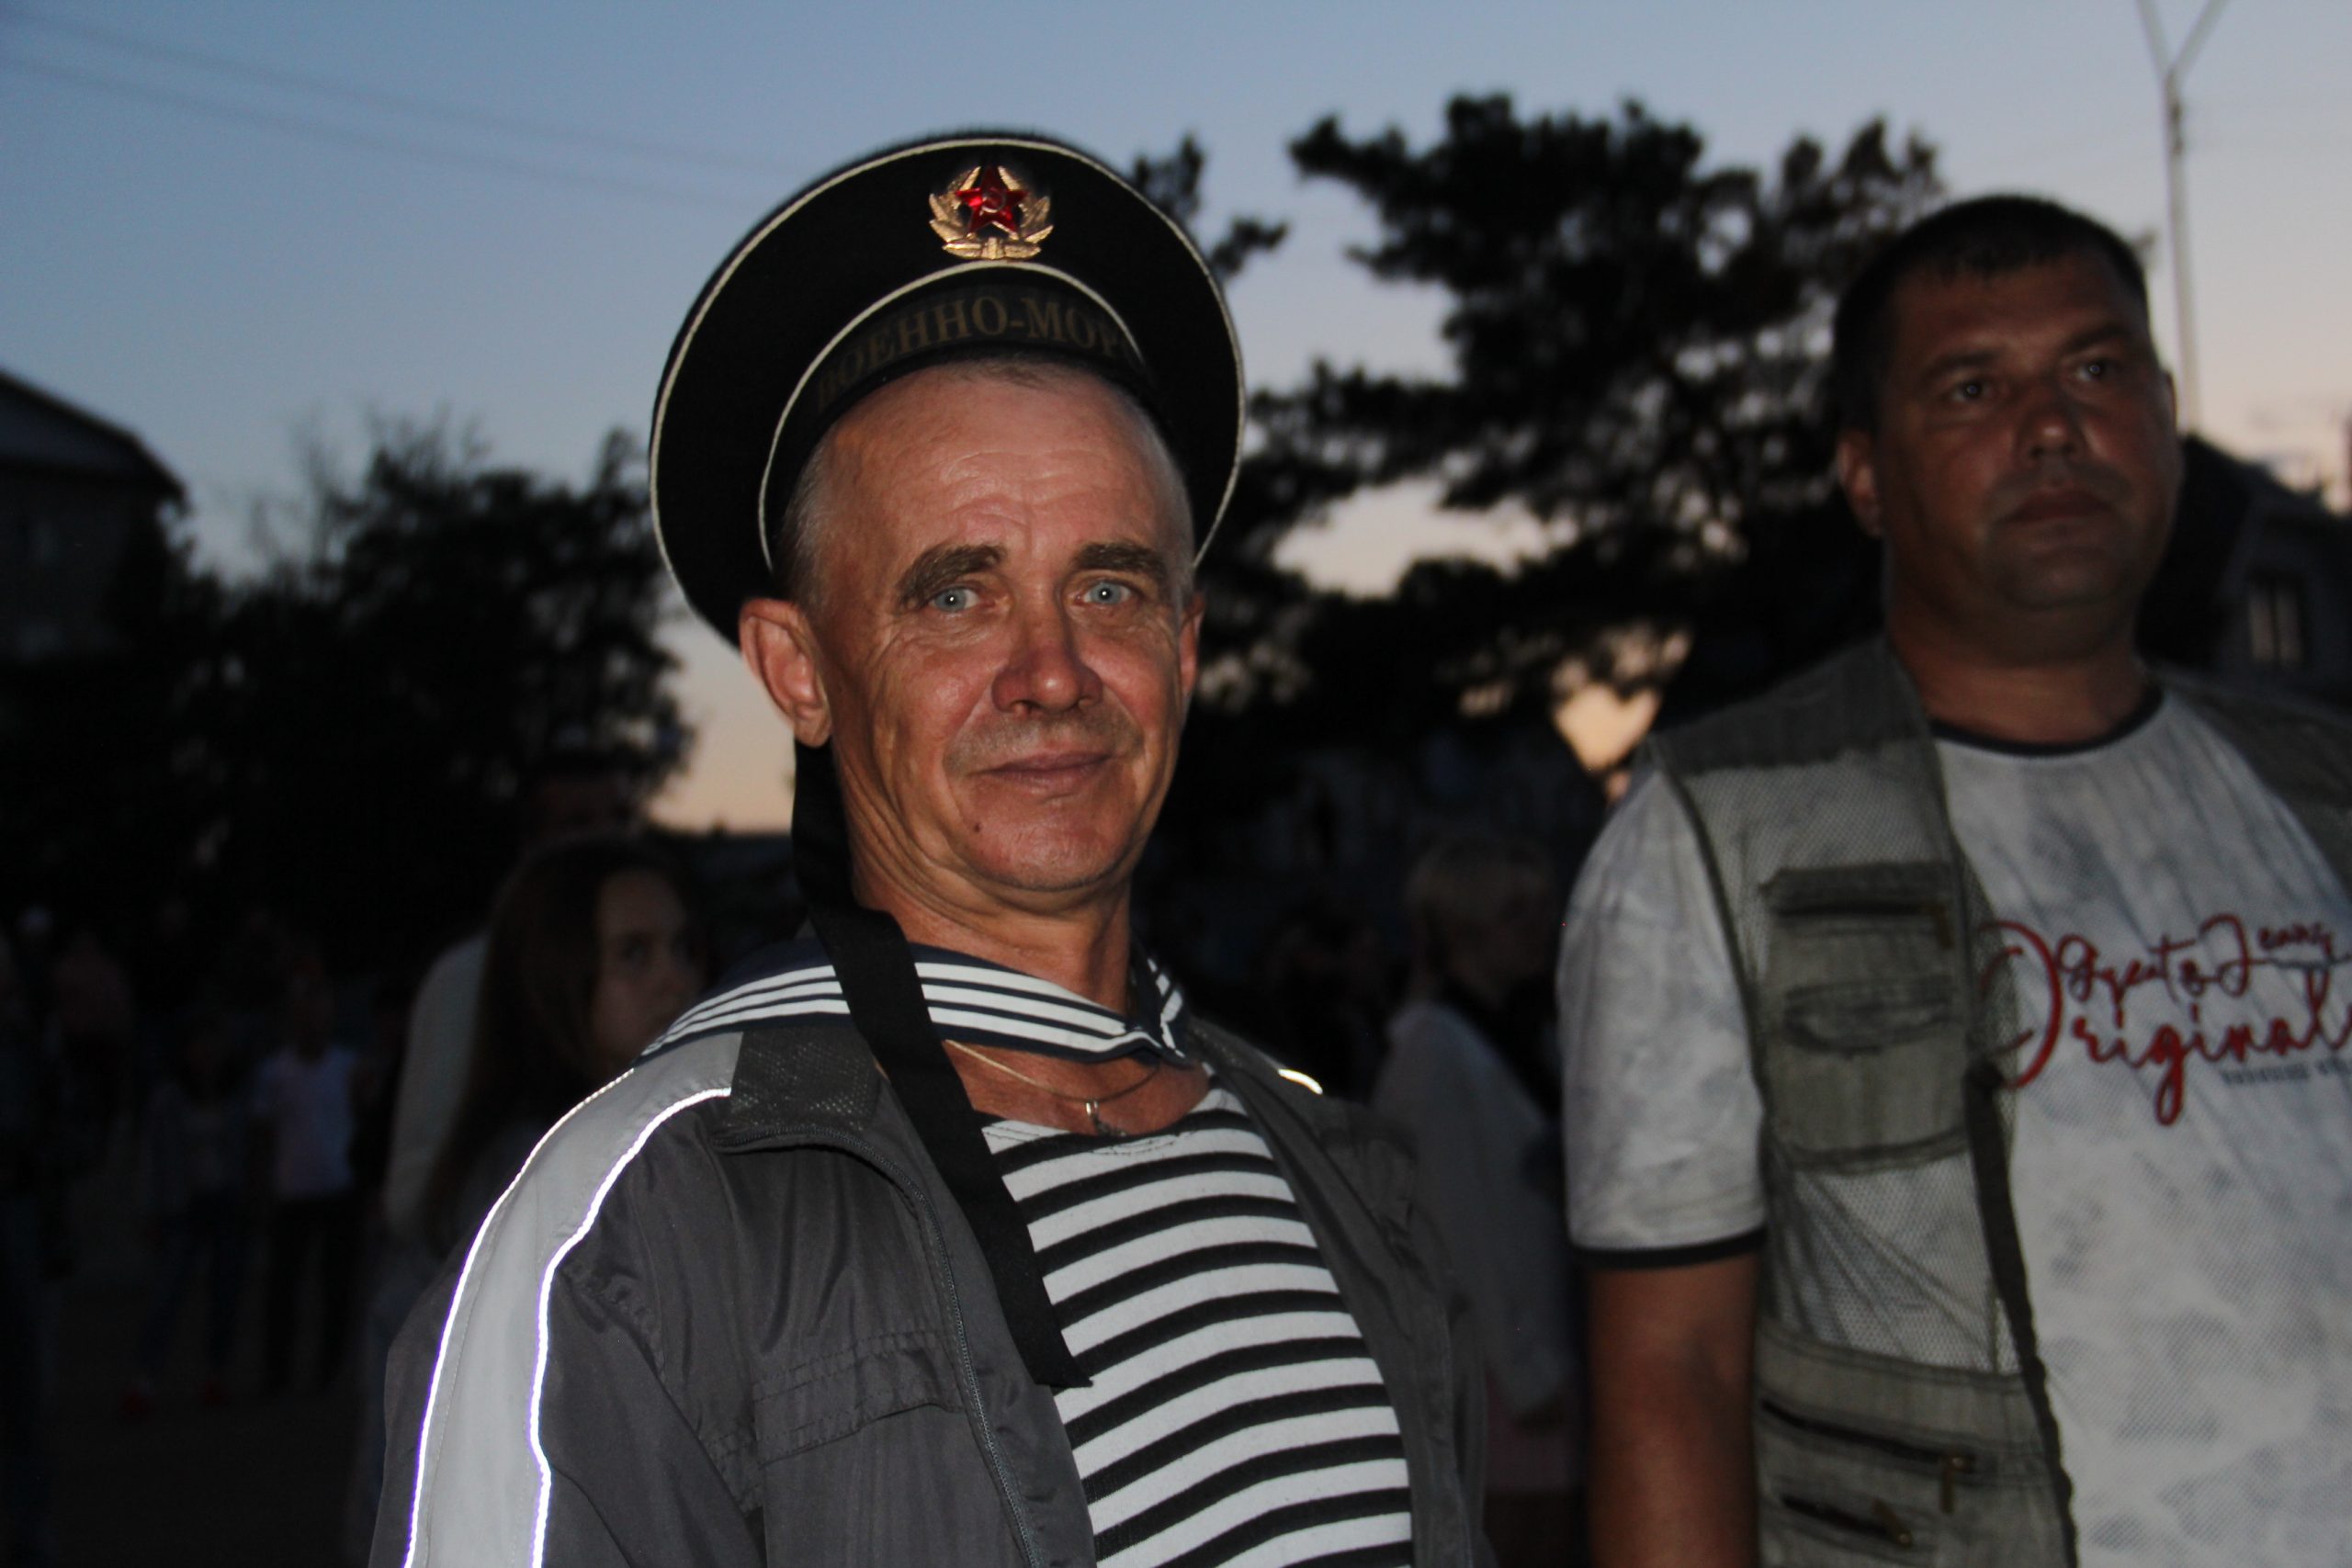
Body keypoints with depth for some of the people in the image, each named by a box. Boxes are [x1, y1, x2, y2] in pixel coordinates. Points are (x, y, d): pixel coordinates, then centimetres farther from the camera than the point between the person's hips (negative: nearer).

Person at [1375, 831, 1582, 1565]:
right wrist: (1525, 1366, -16)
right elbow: (1455, 1217, -16)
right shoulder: (1434, 1046, -14)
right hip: (1490, 1351, -8)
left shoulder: (1528, 1033, 12)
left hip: (1545, 1342, 8)